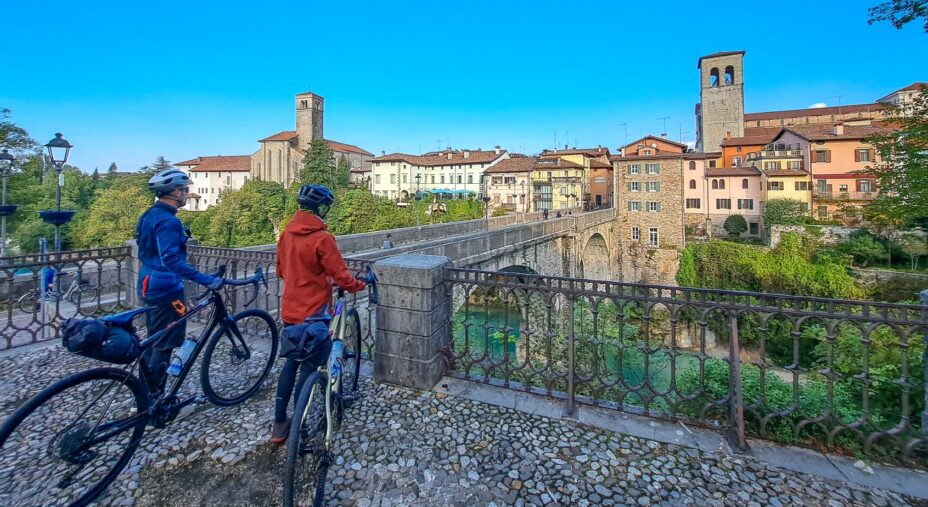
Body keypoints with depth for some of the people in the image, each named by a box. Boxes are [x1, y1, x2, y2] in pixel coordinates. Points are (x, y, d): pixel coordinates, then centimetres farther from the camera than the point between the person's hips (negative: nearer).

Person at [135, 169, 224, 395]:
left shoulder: (150, 215, 11)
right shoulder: (168, 221, -21)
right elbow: (171, 260, -31)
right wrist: (207, 280, -36)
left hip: (150, 286, 10)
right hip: (166, 289, -10)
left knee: (154, 341, 19)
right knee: (164, 346, 0)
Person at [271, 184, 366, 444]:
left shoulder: (287, 233, 4)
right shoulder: (321, 238, -19)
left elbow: (281, 270, 14)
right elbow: (340, 275, -17)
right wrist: (360, 285, 0)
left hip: (290, 310, 7)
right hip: (313, 312, -7)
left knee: (291, 362, 19)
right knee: (309, 366, 5)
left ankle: (279, 424, 27)